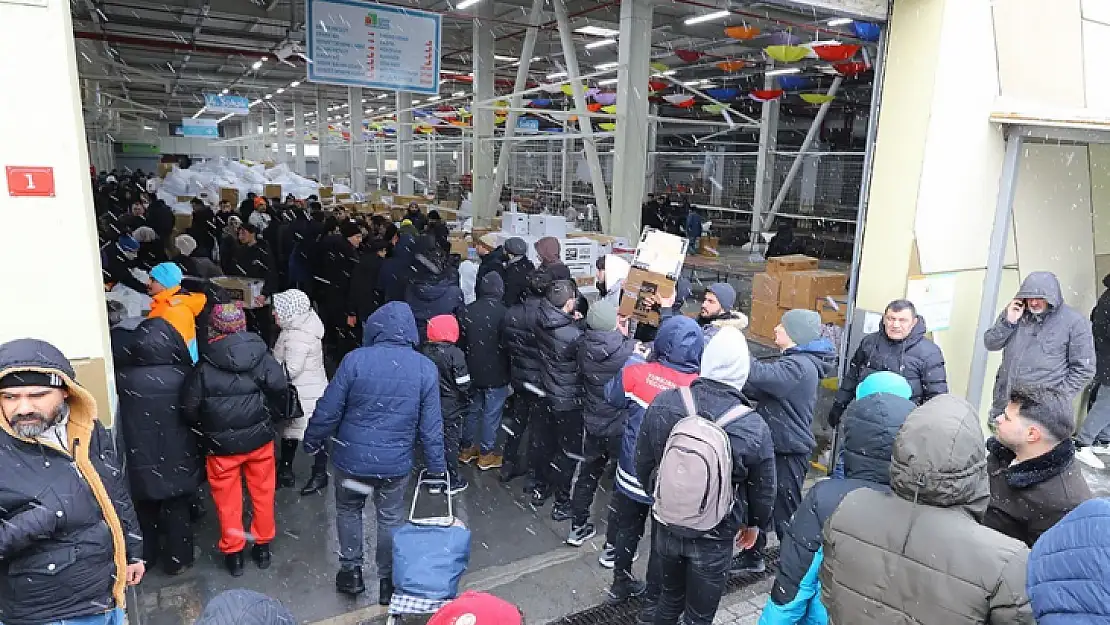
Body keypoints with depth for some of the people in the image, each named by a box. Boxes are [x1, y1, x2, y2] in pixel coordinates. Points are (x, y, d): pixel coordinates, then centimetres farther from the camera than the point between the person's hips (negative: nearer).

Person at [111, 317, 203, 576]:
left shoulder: (123, 377, -15)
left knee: (144, 508, 22)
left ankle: (144, 556, 38)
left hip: (140, 455, 2)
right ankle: (177, 559, 27)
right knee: (177, 508, 15)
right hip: (177, 456, -1)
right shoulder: (183, 375, -18)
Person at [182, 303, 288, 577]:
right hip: (259, 438, 1)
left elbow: (189, 405, -7)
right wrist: (268, 415, 3)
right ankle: (263, 546, 29)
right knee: (262, 493, 17)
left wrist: (204, 428, 11)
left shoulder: (205, 365, -9)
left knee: (228, 500, 14)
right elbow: (279, 389, -14)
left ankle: (233, 553, 25)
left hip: (221, 444, -1)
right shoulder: (261, 356, -9)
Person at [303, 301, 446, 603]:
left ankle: (351, 572, 34)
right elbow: (431, 425, -6)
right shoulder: (426, 368, -10)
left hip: (352, 457, -1)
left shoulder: (355, 360, -16)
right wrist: (437, 465, 5)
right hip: (396, 462, 1)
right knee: (390, 519, 19)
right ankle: (388, 581, 30)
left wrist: (312, 442, 8)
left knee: (348, 511, 24)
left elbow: (328, 410, -10)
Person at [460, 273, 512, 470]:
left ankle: (467, 448, 29)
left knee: (474, 409, 19)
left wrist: (469, 363, 16)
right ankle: (487, 454, 14)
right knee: (491, 413, 6)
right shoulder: (503, 312, -19)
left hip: (474, 371, 5)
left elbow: (462, 339, 5)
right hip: (496, 372, -5)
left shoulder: (468, 311, -3)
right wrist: (509, 369, 5)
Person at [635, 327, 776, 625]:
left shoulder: (663, 403, -18)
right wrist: (755, 523, 14)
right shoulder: (755, 429, -24)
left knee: (669, 599, 26)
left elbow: (643, 464, -3)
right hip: (714, 540, -2)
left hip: (667, 527, 3)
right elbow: (763, 491, -7)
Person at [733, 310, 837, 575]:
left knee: (784, 514, 4)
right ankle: (753, 556, 36)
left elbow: (759, 375, -35)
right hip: (775, 446, 10)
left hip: (789, 453, -10)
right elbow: (760, 390, 8)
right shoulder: (793, 360, 11)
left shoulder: (801, 366, -22)